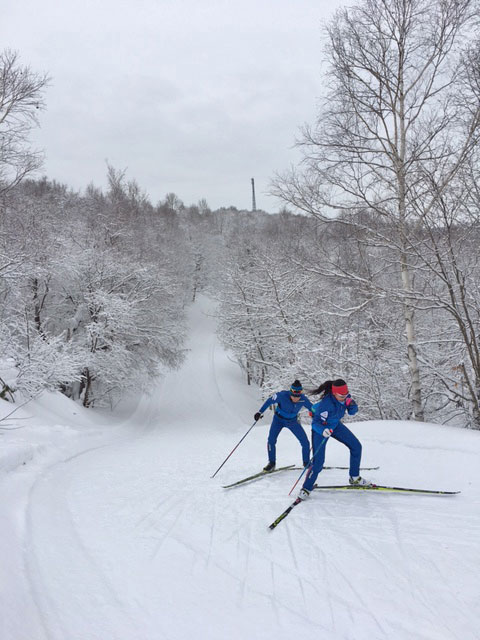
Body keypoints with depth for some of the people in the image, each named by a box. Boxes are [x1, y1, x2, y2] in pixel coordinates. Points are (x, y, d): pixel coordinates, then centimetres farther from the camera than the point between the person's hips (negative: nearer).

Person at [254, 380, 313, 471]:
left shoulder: (303, 399, -25)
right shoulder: (282, 395, -32)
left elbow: (313, 408, -7)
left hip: (293, 421, 2)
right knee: (271, 440, -18)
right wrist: (260, 412, -16)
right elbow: (269, 401, -16)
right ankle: (272, 463, 2)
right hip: (279, 419, -2)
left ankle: (306, 463, 21)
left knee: (305, 442, -3)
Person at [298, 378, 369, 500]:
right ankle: (306, 489, 3)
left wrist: (352, 405, -27)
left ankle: (355, 478, 21)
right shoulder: (326, 403, -37)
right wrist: (323, 431, -52)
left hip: (335, 425, 7)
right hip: (321, 427, -7)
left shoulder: (345, 396, -18)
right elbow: (316, 423, -32)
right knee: (318, 461, -14)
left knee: (356, 446, 4)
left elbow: (352, 412, -4)